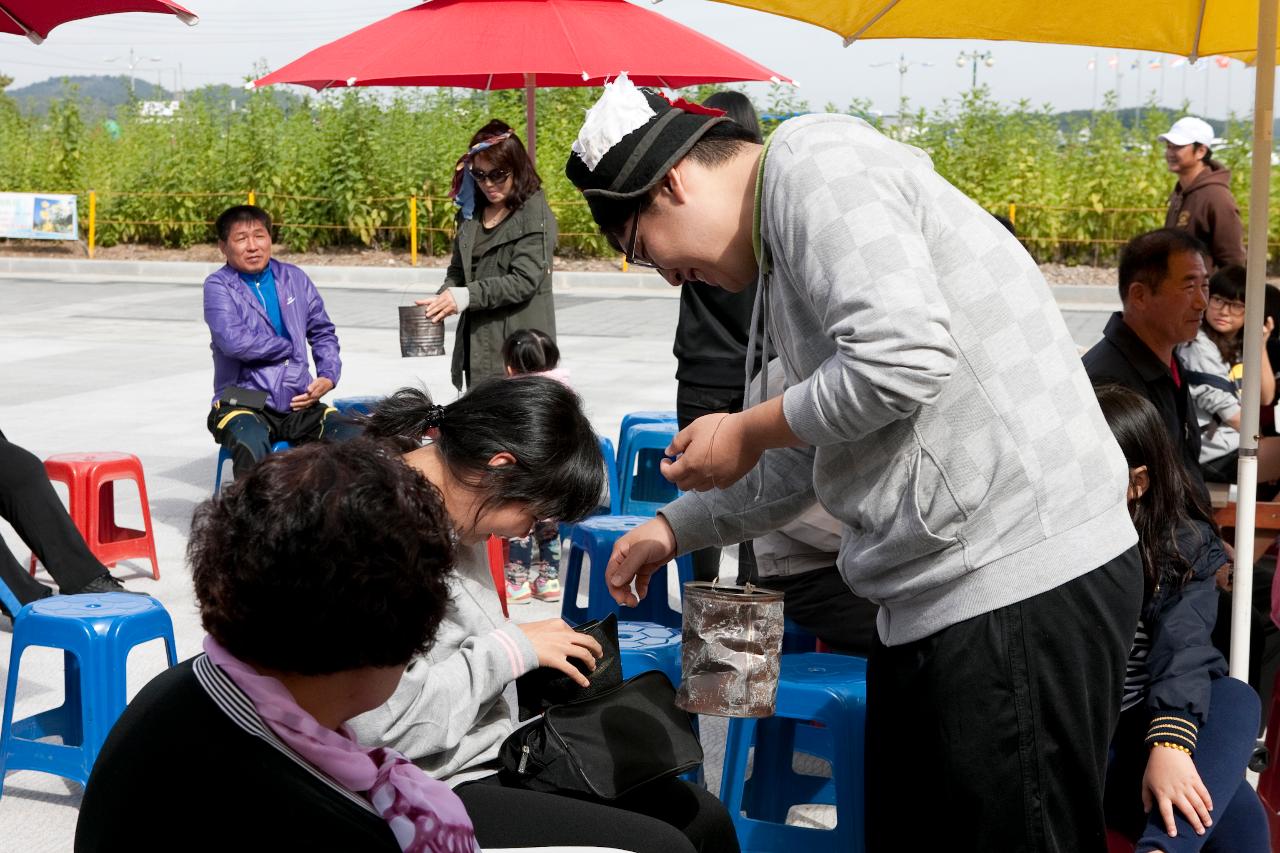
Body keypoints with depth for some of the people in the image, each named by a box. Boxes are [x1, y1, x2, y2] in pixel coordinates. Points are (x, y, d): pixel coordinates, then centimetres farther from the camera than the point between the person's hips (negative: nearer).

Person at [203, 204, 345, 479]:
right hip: (243, 403, -4)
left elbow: (323, 332, 20)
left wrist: (328, 376, 2)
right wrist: (289, 347, -5)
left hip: (299, 402, 4)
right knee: (253, 446, -38)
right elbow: (233, 340, -18)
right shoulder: (218, 286, -1)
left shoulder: (294, 278, 13)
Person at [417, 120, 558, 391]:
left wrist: (466, 296, -21)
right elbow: (457, 269, 16)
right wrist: (442, 299, -5)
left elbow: (524, 280, -15)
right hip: (476, 342, 7)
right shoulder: (471, 212, 13)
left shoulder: (536, 216, -8)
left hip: (517, 349, -6)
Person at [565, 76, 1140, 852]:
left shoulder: (811, 158, -9)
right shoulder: (788, 249, 21)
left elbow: (903, 358, -23)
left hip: (1018, 582, -11)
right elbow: (811, 457, 29)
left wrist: (748, 432, -7)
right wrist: (674, 528, 34)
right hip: (939, 596, 11)